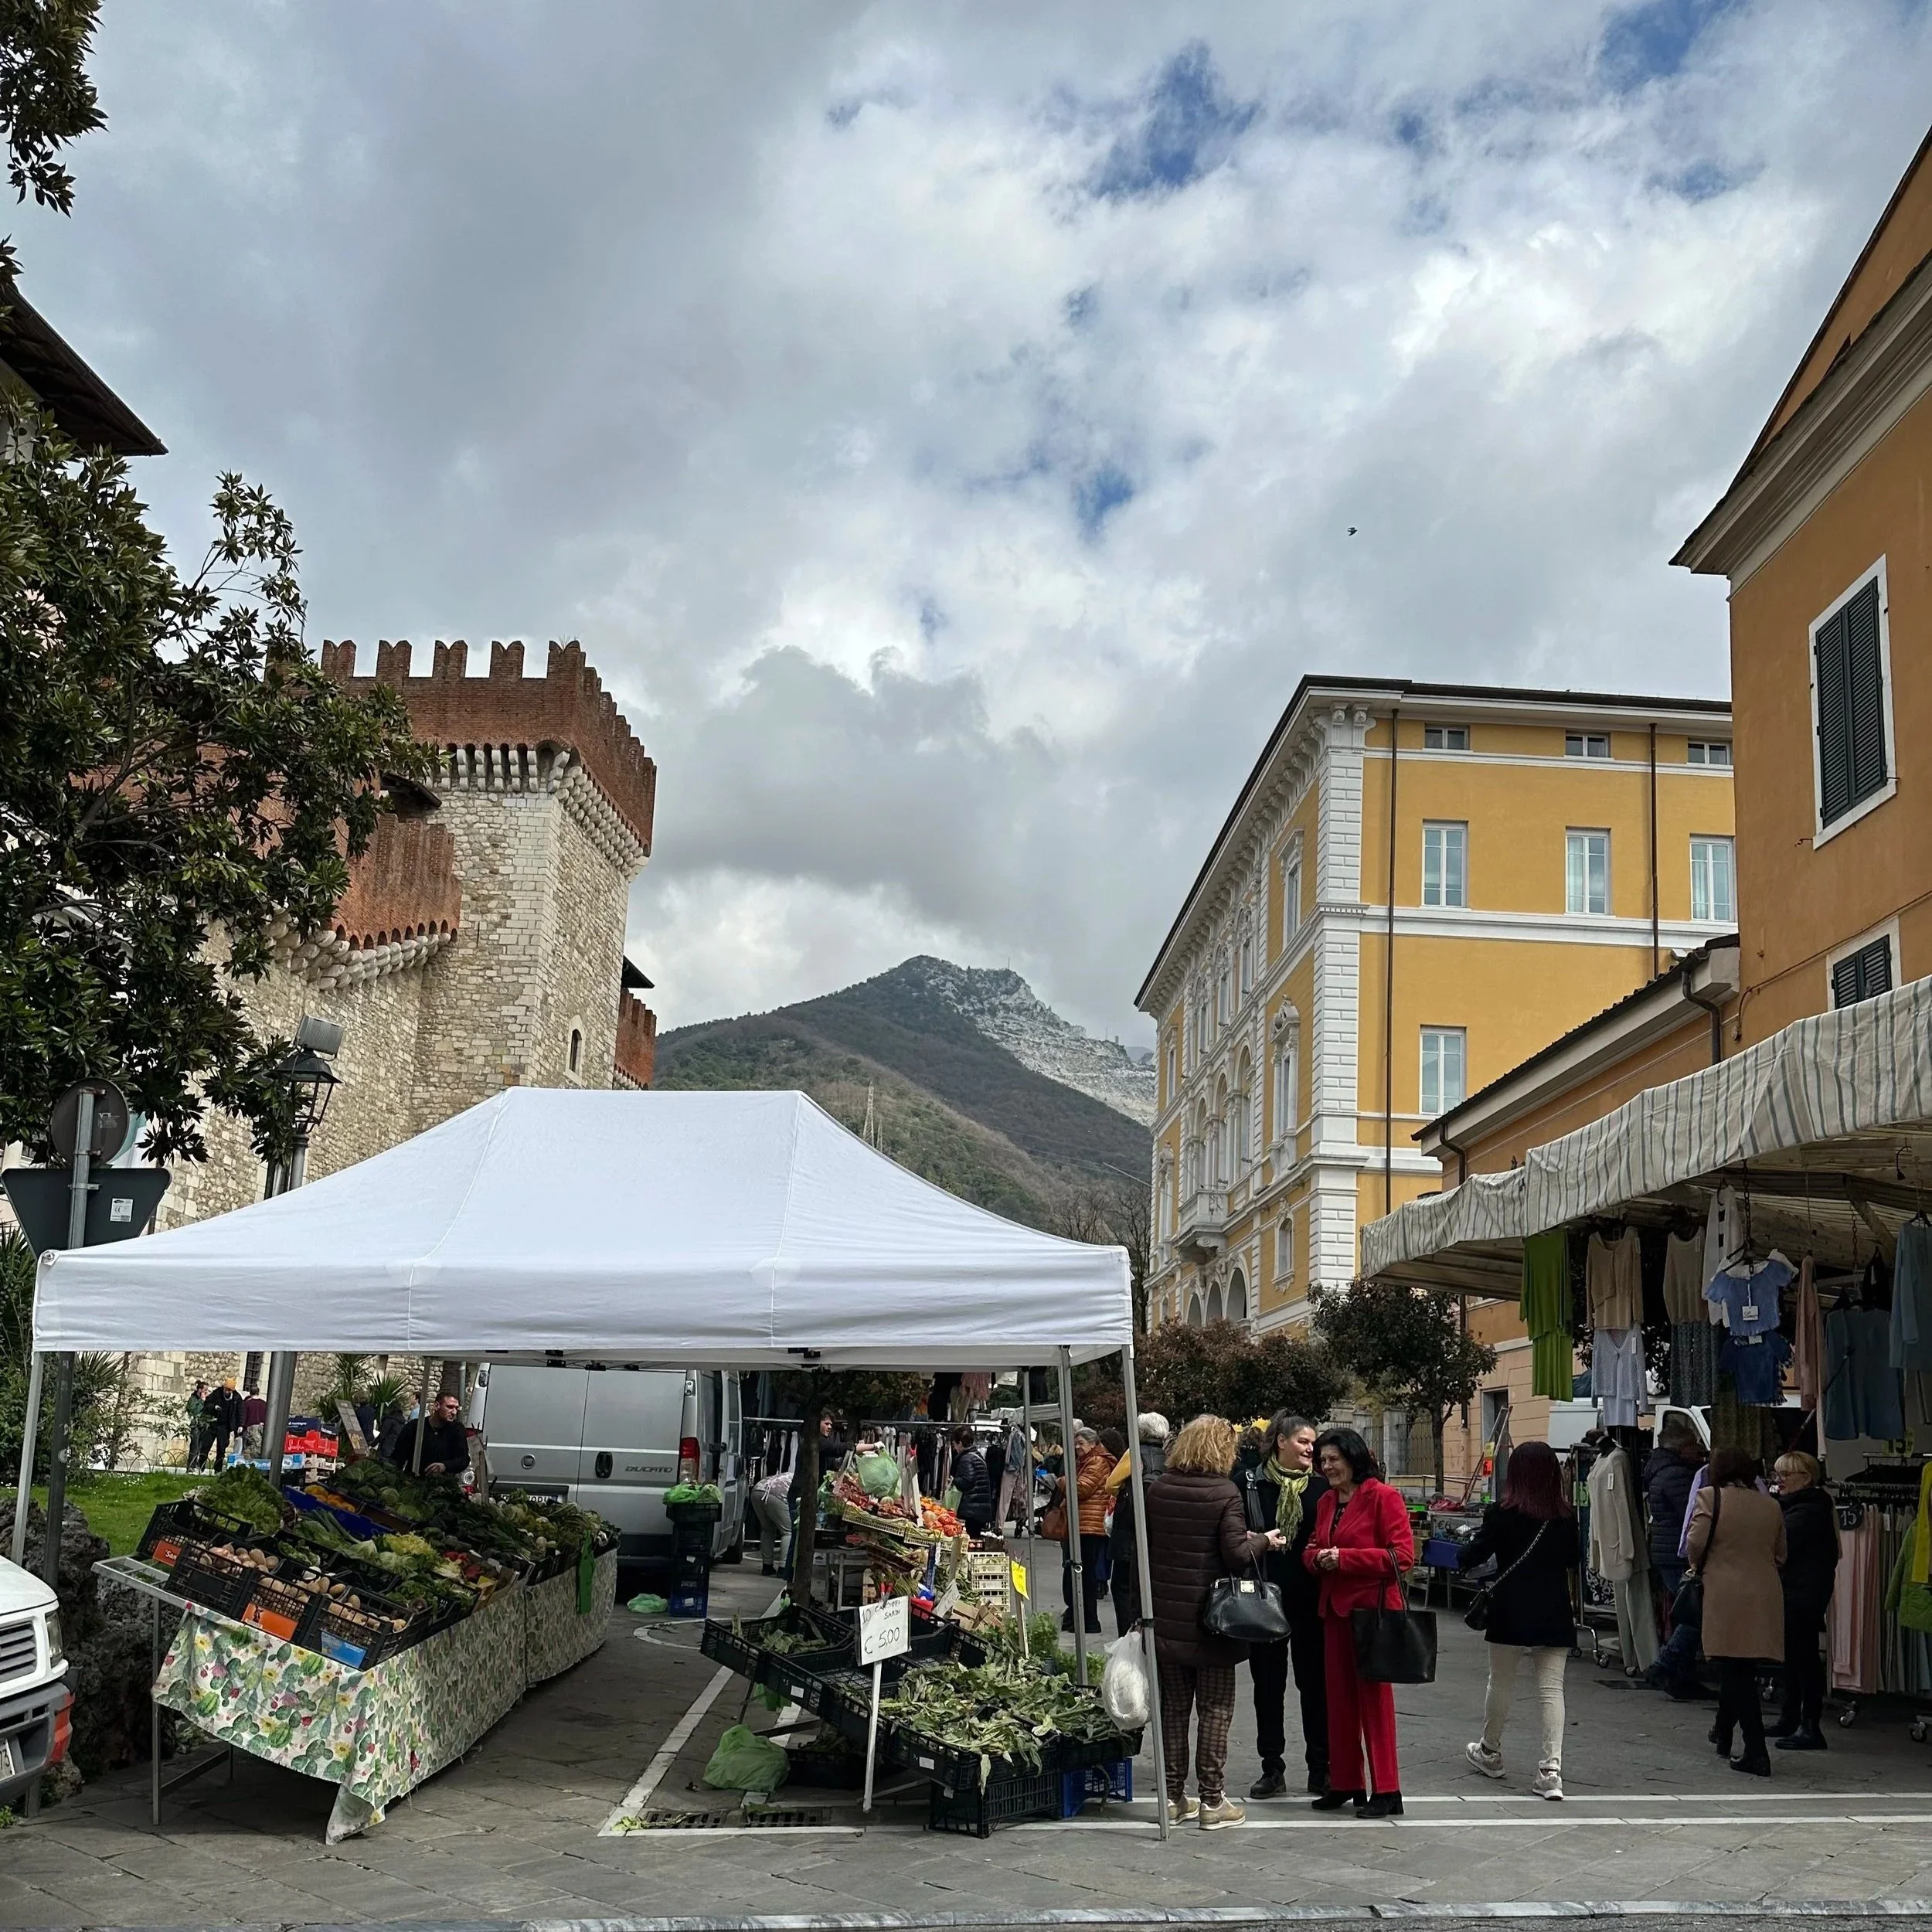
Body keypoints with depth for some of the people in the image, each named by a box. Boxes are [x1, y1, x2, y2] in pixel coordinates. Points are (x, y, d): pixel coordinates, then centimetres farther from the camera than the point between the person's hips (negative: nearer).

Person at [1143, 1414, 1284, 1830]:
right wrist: (1265, 1541, 2)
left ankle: (1174, 1798, 18)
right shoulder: (1225, 1494, -13)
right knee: (1215, 1710, 6)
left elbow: (1145, 1548, 6)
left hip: (1167, 1618, 4)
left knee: (1174, 1707, 13)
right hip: (1211, 1620, -4)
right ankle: (1212, 1801, 9)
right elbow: (1237, 1553, -16)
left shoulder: (1158, 1490, 1)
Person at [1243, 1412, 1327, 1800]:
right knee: (1268, 1684, 8)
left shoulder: (1320, 1486, 2)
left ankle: (1320, 1768, 16)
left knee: (1315, 1683, 6)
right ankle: (1272, 1768, 18)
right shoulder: (1252, 1485, -2)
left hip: (1310, 1601, 1)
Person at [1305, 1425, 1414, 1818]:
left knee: (1374, 1698, -3)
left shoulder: (1382, 1497, -10)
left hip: (1373, 1608, -8)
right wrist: (1317, 1558, -5)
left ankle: (1387, 1790, 5)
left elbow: (1403, 1555, -16)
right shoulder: (1326, 1502, 14)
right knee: (1339, 1698, 11)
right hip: (1335, 1608, 8)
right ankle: (1345, 1784, 21)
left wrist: (1343, 1558, -19)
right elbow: (1311, 1549, 21)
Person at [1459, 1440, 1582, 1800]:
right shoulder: (1566, 1516, -1)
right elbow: (1574, 1562, 13)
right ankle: (1550, 1770, -7)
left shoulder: (1502, 1514, -12)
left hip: (1510, 1614, -2)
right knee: (1551, 1689, 2)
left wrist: (1464, 1555, 13)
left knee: (1500, 1684, 14)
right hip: (1554, 1615, 2)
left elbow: (1471, 1557, -7)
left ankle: (1490, 1752, 32)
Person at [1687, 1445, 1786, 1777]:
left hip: (1726, 1595, -5)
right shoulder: (1771, 1506, 9)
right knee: (1742, 1670, 20)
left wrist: (1702, 1568, 10)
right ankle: (1723, 1731, 38)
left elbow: (1695, 1544, -10)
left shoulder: (1710, 1498, -6)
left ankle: (1756, 1753, -10)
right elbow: (1780, 1555, 13)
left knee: (1736, 1672, -3)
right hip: (1766, 1596, 5)